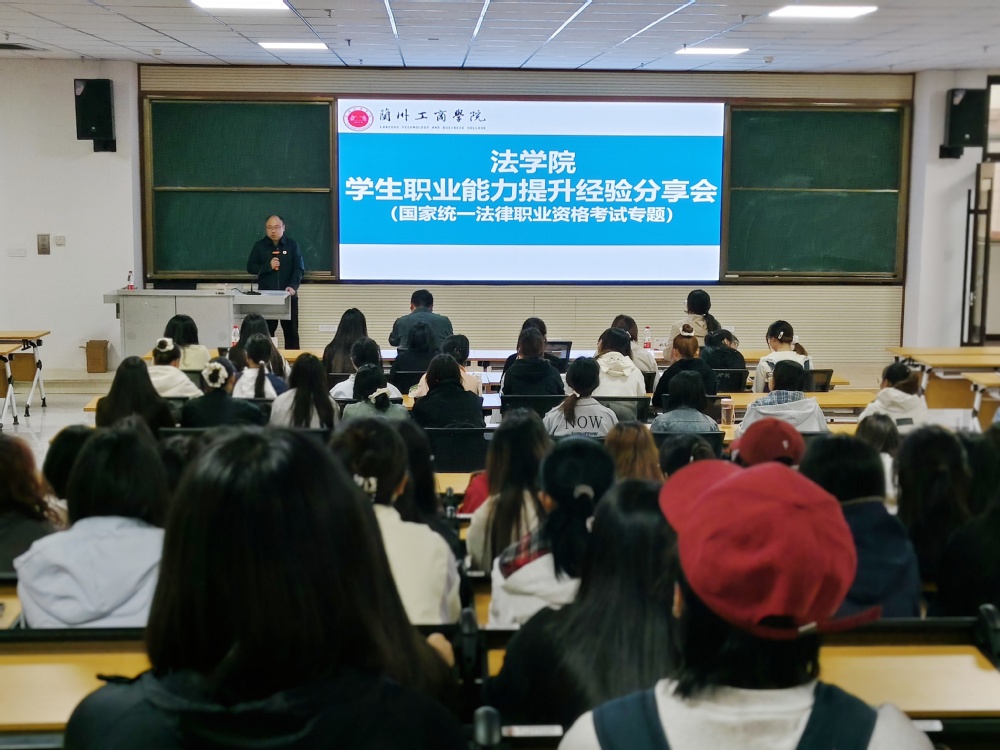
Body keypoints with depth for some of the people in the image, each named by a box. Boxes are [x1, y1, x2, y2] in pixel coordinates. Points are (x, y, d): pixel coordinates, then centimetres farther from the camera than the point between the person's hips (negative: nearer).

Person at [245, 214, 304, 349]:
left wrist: (293, 286, -21)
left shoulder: (292, 244, 2)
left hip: (288, 295, 0)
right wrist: (268, 266, -14)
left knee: (291, 331, 4)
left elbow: (299, 268, -5)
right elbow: (250, 267, 3)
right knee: (266, 332, 1)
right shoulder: (259, 246, 5)